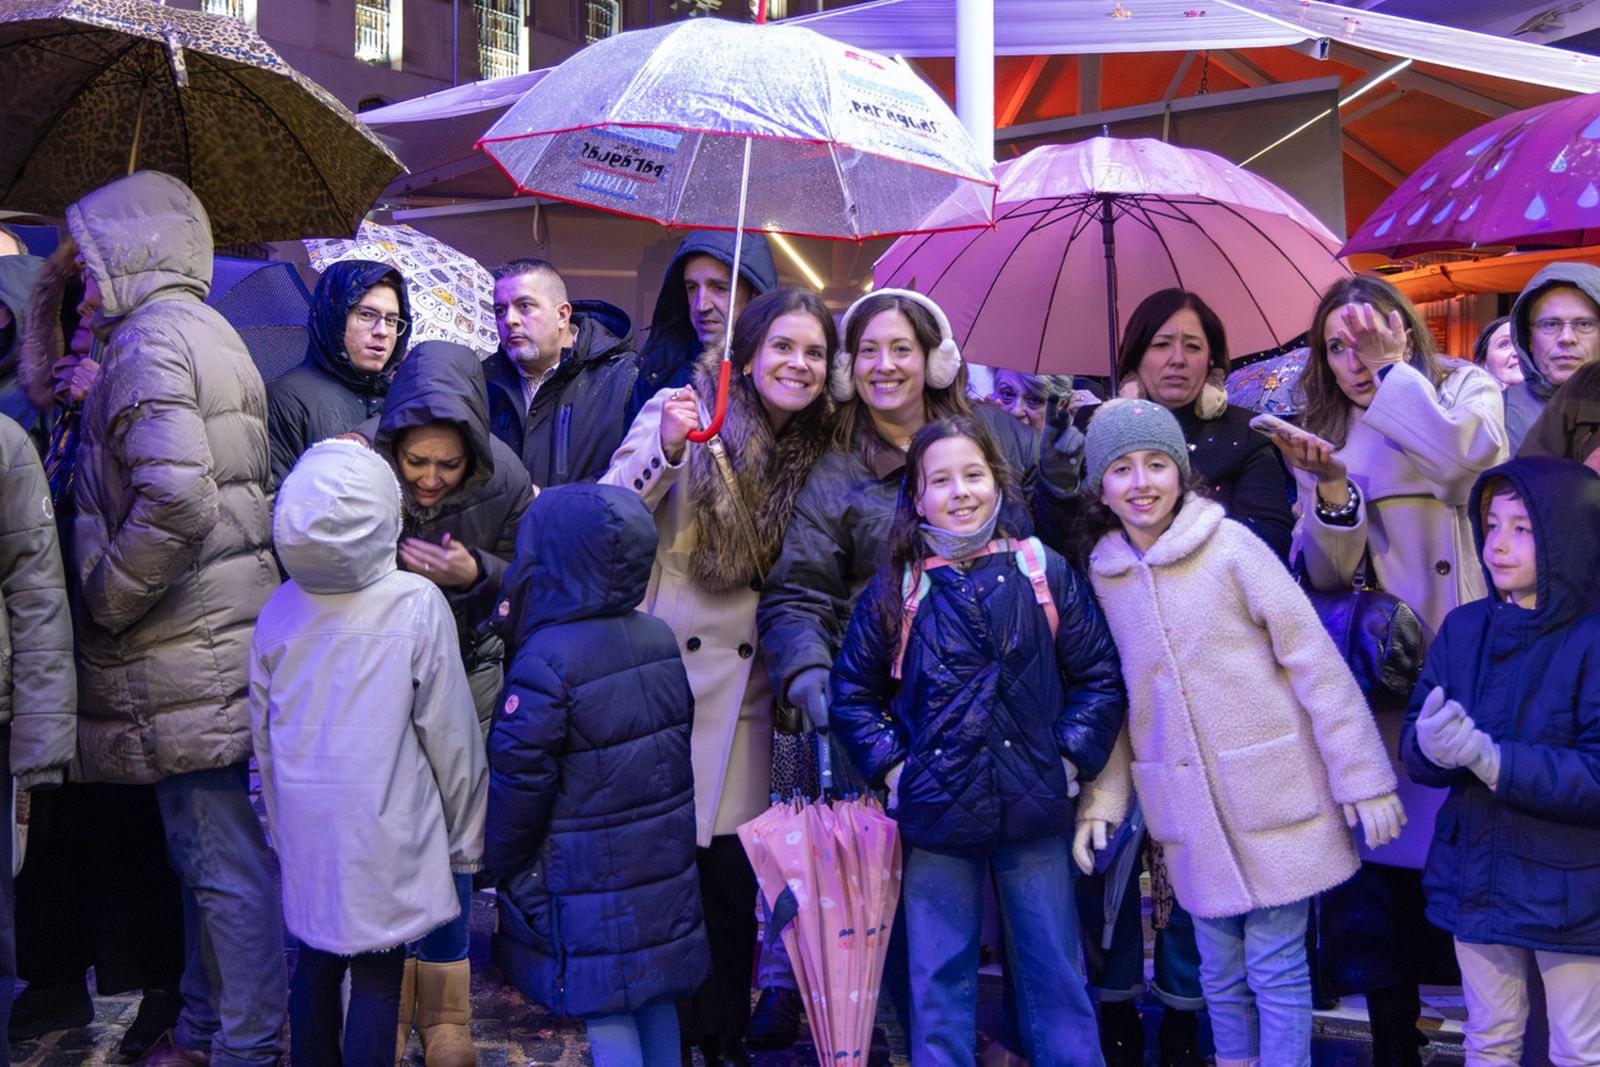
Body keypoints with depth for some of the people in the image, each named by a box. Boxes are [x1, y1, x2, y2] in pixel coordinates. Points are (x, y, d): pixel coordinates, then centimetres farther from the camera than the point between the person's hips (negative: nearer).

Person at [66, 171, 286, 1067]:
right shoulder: (208, 334, 18)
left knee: (228, 866, -1)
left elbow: (176, 500, -27)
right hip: (229, 646, 10)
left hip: (190, 664, -10)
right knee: (212, 855, 18)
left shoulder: (150, 341, -13)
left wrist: (104, 600, -15)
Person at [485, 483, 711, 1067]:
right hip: (664, 863, 7)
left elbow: (518, 778, -17)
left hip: (587, 880, -7)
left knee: (604, 1015, 3)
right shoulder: (662, 640, 1)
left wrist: (498, 861, 0)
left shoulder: (545, 662, -21)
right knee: (656, 998, 19)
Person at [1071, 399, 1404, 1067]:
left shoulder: (1231, 546, -8)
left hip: (1274, 798, -4)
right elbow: (1110, 699, 13)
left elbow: (1315, 660, -9)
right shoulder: (1104, 578, 5)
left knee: (1277, 969, 2)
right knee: (1221, 974, 13)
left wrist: (1364, 779, -10)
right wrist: (1101, 799, 2)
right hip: (1190, 816, 4)